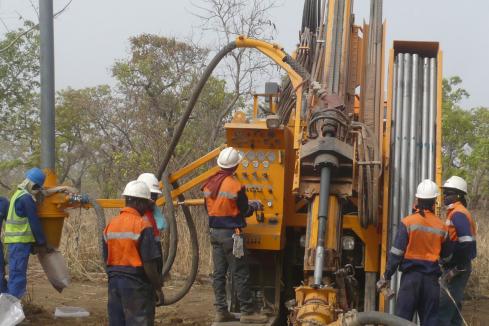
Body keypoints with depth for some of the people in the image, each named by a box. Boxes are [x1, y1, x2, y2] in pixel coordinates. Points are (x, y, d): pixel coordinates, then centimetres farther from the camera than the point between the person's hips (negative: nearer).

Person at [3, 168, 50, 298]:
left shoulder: (19, 194, 17)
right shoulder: (26, 198, -15)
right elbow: (34, 223, -14)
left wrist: (34, 243, 20)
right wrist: (43, 243, -6)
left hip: (16, 241, 10)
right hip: (20, 242, -10)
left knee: (16, 275, 13)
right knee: (18, 276, -8)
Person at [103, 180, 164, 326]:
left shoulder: (110, 225, 7)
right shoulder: (142, 226, -14)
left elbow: (106, 259, 12)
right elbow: (149, 264, -16)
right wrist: (158, 288, -7)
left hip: (114, 282, 7)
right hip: (136, 285, -7)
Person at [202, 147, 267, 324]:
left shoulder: (209, 184, 4)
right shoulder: (235, 185, -17)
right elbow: (244, 211, -7)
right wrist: (255, 206, 14)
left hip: (215, 233, 7)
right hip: (230, 234, -7)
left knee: (219, 273, 9)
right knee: (240, 274, -2)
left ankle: (221, 310, 10)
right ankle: (247, 312, 2)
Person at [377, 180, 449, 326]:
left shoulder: (408, 222, -7)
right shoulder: (441, 227, 3)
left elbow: (396, 253, -9)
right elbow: (445, 255, 15)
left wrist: (386, 276, -4)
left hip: (411, 275, -3)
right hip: (431, 278, 3)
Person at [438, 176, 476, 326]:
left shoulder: (458, 214, -15)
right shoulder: (456, 213, 16)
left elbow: (467, 244, -24)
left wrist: (456, 269, -22)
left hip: (456, 269, -10)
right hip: (456, 267, 10)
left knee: (443, 311, -12)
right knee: (453, 310, 15)